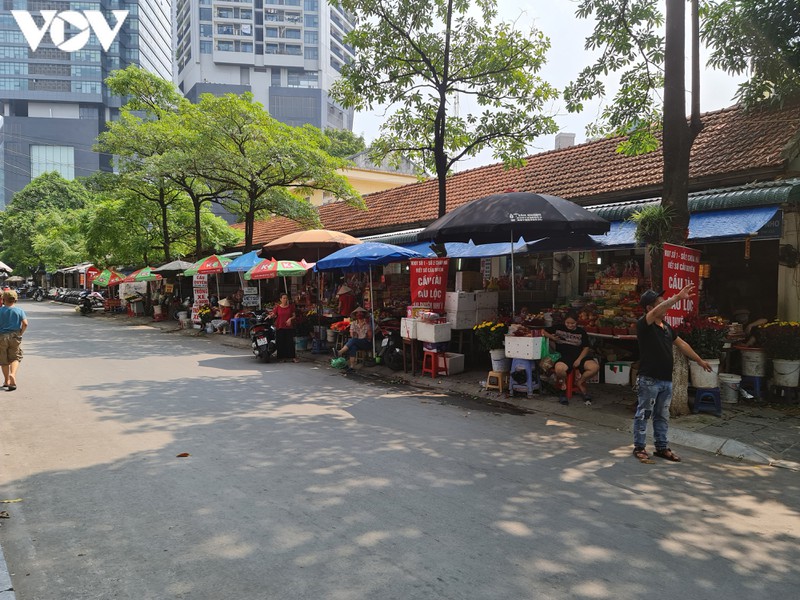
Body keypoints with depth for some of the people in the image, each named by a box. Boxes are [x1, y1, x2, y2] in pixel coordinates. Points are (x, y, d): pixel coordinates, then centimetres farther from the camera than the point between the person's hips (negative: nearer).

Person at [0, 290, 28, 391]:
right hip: (15, 336, 0)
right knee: (15, 358, 9)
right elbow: (25, 323, -12)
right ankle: (12, 374, -17)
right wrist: (21, 333, 2)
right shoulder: (19, 310, -3)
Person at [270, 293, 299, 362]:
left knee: (290, 342, -3)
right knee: (281, 342, 0)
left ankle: (293, 357, -3)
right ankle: (282, 357, 9)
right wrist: (270, 316, -22)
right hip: (280, 327, 0)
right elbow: (273, 315, -1)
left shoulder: (291, 306, 8)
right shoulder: (277, 307, 5)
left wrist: (290, 319, -9)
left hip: (289, 327, 0)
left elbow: (294, 316, 10)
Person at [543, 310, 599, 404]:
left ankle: (579, 382, 3)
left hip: (579, 356, 2)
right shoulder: (558, 328, 14)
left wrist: (579, 360, -7)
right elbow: (543, 332, 21)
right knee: (559, 368, -39)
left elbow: (586, 348, 10)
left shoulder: (581, 332, 16)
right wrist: (551, 337, 0)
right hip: (563, 357, -2)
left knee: (595, 367, -27)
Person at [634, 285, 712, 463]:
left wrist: (699, 360, 30)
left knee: (662, 416, 15)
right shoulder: (644, 324, -12)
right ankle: (639, 447, 10)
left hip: (666, 380, 8)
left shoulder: (667, 327, 13)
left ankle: (662, 447, 24)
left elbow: (682, 344, 25)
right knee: (643, 414, 1)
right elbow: (657, 311, -31)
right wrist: (678, 297, -39)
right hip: (649, 380, -8)